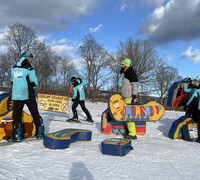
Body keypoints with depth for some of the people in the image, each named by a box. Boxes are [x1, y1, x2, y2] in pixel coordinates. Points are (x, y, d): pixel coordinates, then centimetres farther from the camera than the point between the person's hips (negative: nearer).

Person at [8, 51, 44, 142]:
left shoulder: (13, 69, 7)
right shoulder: (29, 69, -9)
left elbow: (12, 81, 16)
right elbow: (35, 82, -8)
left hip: (16, 95, 3)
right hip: (28, 95, -3)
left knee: (16, 114, 8)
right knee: (35, 113, 8)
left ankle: (17, 135, 4)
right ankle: (40, 133, 13)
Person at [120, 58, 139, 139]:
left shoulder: (131, 73, -9)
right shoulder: (127, 73, 22)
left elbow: (135, 85, -17)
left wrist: (134, 97, -22)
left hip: (130, 98, -10)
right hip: (126, 98, 10)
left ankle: (132, 134, -9)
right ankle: (131, 132, 14)